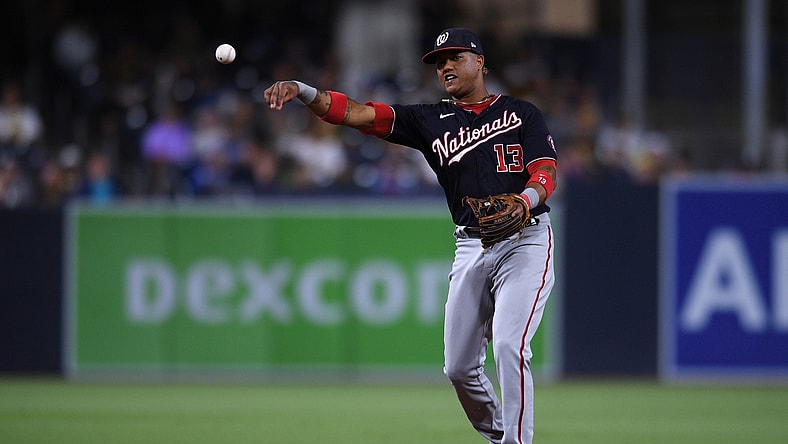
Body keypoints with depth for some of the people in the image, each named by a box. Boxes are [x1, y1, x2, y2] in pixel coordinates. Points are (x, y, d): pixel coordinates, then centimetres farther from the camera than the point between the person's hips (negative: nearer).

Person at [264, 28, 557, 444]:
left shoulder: (522, 113, 6)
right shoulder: (429, 120, 12)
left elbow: (546, 172, -7)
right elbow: (358, 113, 0)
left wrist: (525, 201, -31)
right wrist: (303, 92, -17)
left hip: (525, 241, -5)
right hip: (471, 248, 5)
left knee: (509, 348, -21)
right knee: (459, 365, 5)